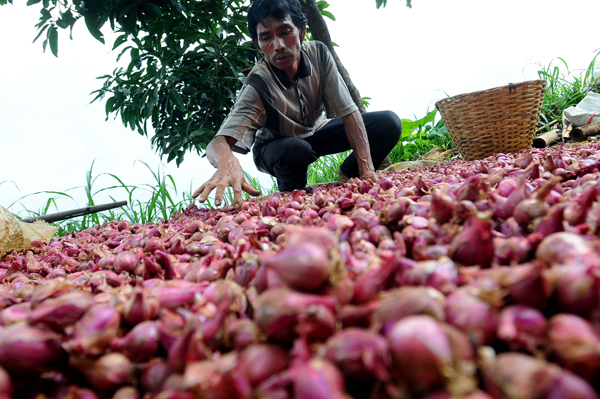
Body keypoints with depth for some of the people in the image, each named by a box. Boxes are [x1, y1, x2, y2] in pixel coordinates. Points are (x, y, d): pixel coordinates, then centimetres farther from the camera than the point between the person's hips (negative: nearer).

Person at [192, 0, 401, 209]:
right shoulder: (257, 86, -32)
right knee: (295, 150, -40)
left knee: (389, 122, -15)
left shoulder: (318, 53, -21)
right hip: (276, 144, -3)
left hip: (315, 132, 3)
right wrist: (227, 162, -69)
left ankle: (347, 177, 7)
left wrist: (366, 169, -32)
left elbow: (348, 111, -21)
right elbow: (218, 143, -43)